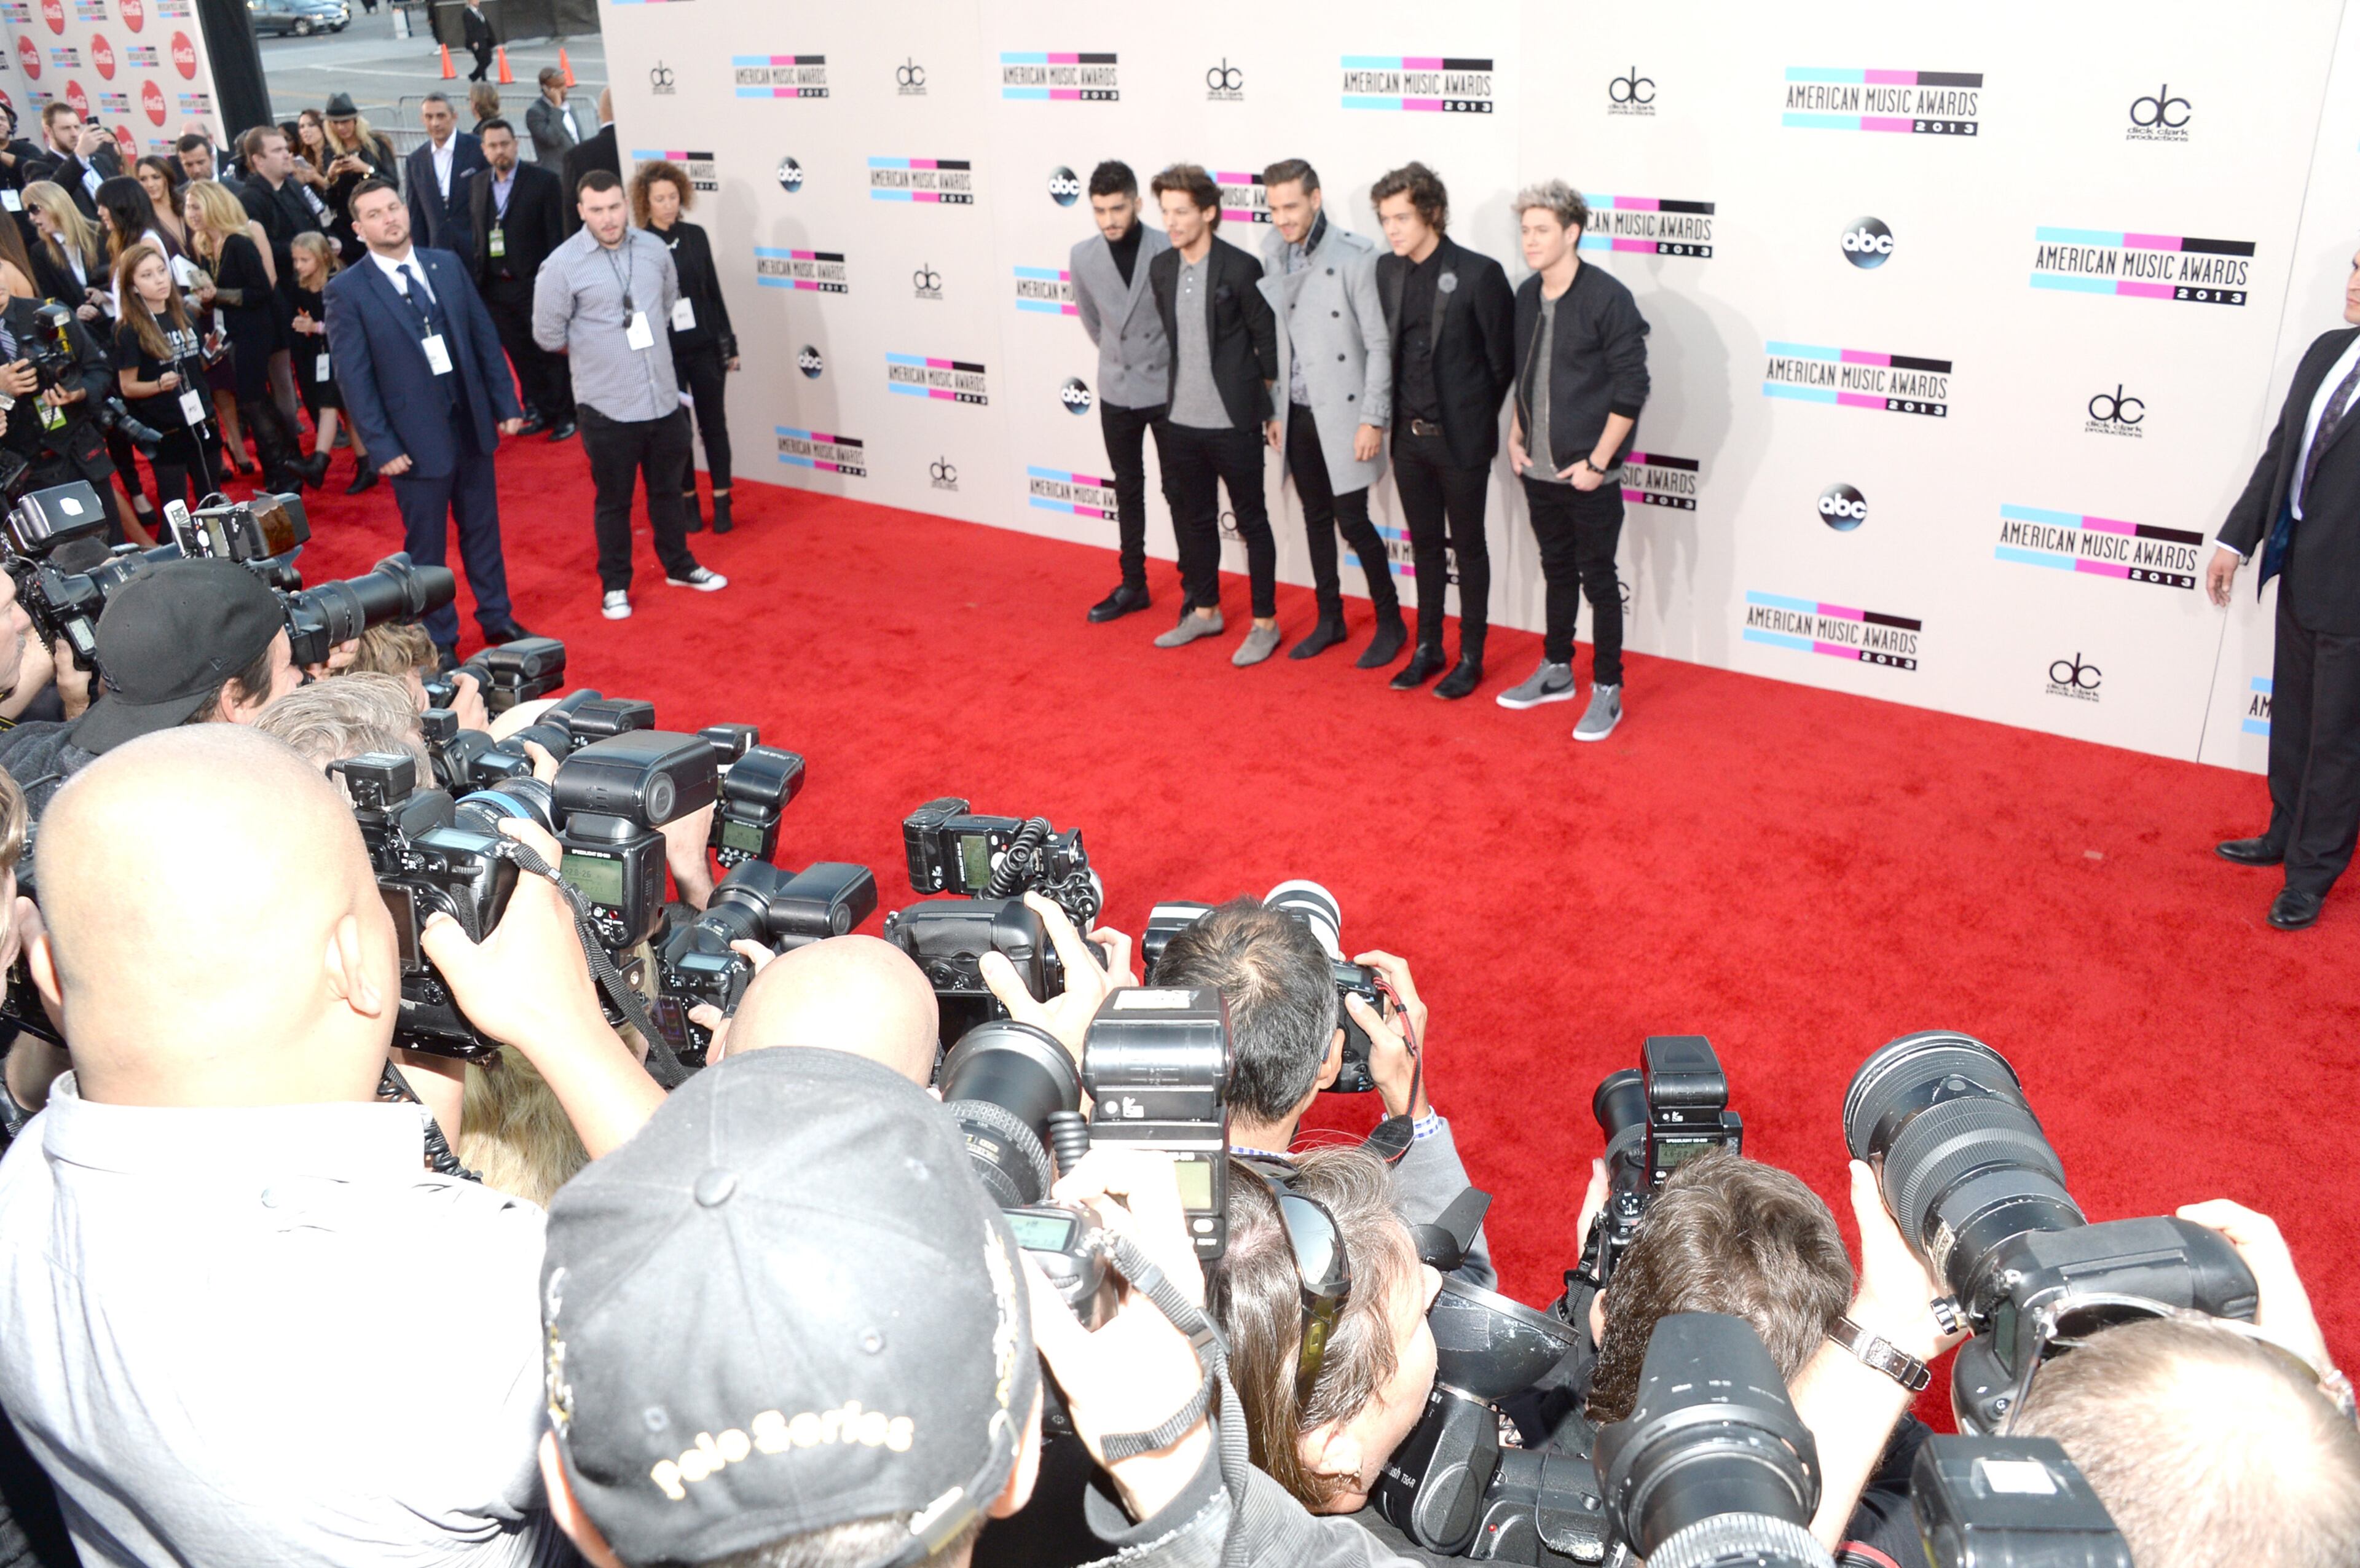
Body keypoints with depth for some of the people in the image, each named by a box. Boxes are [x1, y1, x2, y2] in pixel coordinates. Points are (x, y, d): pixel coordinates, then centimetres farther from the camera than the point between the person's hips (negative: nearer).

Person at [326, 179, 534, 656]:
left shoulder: (447, 264, 4)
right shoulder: (347, 290, -8)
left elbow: (485, 338, 8)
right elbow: (353, 376, -9)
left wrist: (506, 404, 4)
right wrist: (381, 446, -13)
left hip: (472, 423, 4)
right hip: (416, 437, -4)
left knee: (482, 530, 16)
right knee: (426, 545, 8)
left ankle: (498, 619, 32)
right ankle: (438, 642, 21)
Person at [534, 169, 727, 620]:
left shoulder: (654, 248, 1)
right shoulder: (562, 265, -12)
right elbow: (547, 334, -5)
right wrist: (597, 356, 7)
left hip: (664, 398, 4)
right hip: (607, 407, -4)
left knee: (668, 489, 19)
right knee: (614, 500, 9)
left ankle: (679, 566, 37)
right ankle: (614, 585, 24)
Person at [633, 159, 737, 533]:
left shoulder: (695, 236, 2)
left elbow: (714, 292, 7)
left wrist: (728, 343, 7)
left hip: (705, 348, 3)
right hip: (664, 354, -3)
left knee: (714, 425, 8)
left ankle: (722, 502, 17)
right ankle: (688, 501, 21)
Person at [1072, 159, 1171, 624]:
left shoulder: (1169, 250, -17)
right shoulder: (1082, 256, -5)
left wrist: (1157, 360, 5)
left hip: (1168, 390, -4)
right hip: (1116, 391, 4)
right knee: (1128, 490, 14)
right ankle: (1133, 585, 25)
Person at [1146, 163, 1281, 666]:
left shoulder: (1240, 269, -13)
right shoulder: (1161, 268, 5)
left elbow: (1268, 339, -6)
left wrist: (1269, 404, -1)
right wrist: (1175, 391, 15)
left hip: (1233, 421, -6)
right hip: (1180, 421, 6)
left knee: (1252, 521, 5)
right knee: (1194, 519, 17)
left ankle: (1265, 622, 15)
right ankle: (1204, 610, 32)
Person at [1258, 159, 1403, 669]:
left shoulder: (1356, 256, -14)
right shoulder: (1273, 255, 3)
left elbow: (1379, 344, -12)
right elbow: (1276, 340, 11)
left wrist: (1373, 420, -15)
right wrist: (1275, 411, 11)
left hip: (1342, 414, -6)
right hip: (1297, 413, 6)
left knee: (1352, 521, -3)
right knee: (1316, 518, 14)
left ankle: (1390, 622, 14)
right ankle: (1330, 618, 27)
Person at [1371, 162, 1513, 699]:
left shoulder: (1479, 273, -14)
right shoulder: (1387, 271, 2)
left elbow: (1503, 358, -8)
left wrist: (1475, 416, -1)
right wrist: (1395, 415, 6)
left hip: (1461, 439, -5)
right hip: (1409, 435, 5)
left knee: (1468, 547, 7)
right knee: (1425, 545, 16)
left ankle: (1471, 657, 18)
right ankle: (1428, 648, 28)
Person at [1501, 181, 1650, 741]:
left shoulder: (1608, 298, -14)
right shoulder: (1526, 295, 6)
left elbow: (1632, 387, -13)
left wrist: (1598, 461, -15)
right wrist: (1515, 437, 8)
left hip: (1589, 474, -6)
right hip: (1538, 468, 6)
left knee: (1598, 579, 3)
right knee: (1557, 569, 18)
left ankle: (1607, 690, 14)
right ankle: (1556, 671, 32)